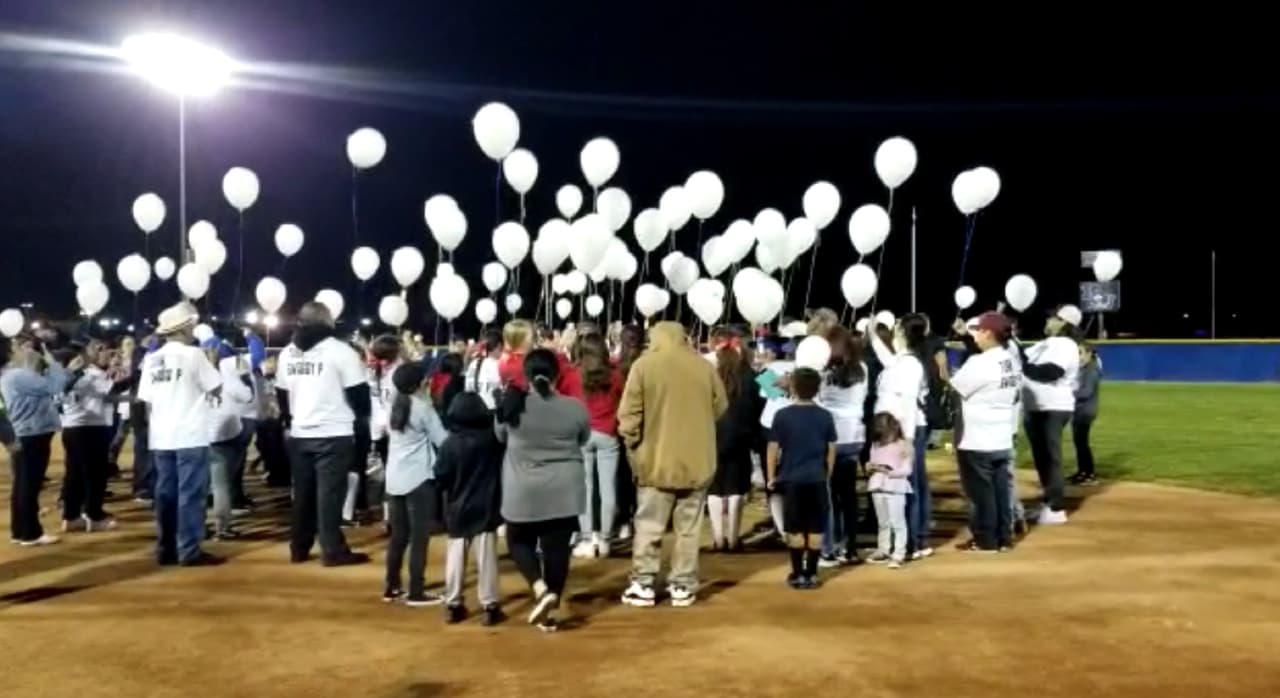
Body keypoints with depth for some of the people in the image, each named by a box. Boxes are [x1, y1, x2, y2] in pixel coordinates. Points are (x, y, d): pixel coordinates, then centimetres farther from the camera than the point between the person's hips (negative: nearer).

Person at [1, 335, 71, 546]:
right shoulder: (18, 375, -18)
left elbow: (49, 388, 15)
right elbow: (55, 386, -25)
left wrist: (69, 369, 12)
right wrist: (51, 360, -11)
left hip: (25, 437, 11)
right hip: (32, 437, -11)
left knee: (23, 485, 14)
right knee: (30, 485, -4)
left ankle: (20, 531, 21)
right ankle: (31, 533, 2)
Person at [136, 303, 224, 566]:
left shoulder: (151, 360, 9)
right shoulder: (193, 354, -8)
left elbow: (147, 401, 10)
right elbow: (216, 389, -4)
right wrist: (210, 364, 12)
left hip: (161, 438, 6)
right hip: (190, 436, -6)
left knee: (166, 493, 10)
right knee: (191, 494, -3)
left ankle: (166, 549, 15)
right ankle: (189, 551, -2)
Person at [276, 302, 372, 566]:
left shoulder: (288, 353, 10)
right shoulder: (340, 351, -9)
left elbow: (281, 394, 16)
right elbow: (358, 393, -9)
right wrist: (362, 417, 10)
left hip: (299, 435, 6)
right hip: (333, 435, -6)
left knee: (303, 492, 13)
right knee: (330, 493, -3)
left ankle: (299, 548, 19)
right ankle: (333, 551, -1)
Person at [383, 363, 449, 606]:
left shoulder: (394, 405, 10)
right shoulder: (423, 407, -11)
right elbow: (441, 440, -9)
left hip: (394, 478, 7)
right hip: (419, 479, -7)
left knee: (398, 535, 14)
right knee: (419, 537, -1)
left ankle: (392, 588, 20)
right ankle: (416, 593, 1)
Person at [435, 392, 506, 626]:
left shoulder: (450, 443, -9)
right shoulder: (493, 437, -6)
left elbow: (440, 478, -8)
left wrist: (450, 493, 10)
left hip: (457, 510, 0)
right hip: (485, 509, 0)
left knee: (455, 558, 10)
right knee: (486, 558, 2)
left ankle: (452, 605, 15)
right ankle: (490, 607, 4)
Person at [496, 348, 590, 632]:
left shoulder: (512, 405, -8)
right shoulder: (574, 408, -7)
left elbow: (500, 437, 10)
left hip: (524, 492, -1)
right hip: (564, 491, 1)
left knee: (519, 542, 18)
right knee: (557, 549, 7)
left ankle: (541, 589, -2)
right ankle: (550, 613, 14)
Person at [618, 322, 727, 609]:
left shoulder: (644, 365, -7)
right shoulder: (704, 366, 1)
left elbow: (629, 414, -10)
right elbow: (720, 408, 9)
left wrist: (632, 442, 5)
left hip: (656, 460, -2)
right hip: (696, 461, 2)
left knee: (649, 527, 8)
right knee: (688, 528, 10)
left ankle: (643, 585, 11)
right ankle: (683, 586, 14)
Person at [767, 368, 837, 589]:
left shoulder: (782, 415, -5)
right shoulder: (825, 416, 2)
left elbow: (773, 449, -3)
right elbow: (831, 450, 7)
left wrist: (772, 477, 8)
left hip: (791, 479, -2)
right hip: (817, 479, 2)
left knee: (795, 529, 5)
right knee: (816, 529, 6)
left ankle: (798, 574, 9)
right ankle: (811, 574, 9)